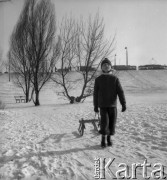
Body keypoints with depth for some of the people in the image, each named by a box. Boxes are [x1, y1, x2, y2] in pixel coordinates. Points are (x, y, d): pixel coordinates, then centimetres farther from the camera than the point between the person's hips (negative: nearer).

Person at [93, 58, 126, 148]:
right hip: (103, 105, -1)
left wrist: (123, 104, -7)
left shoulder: (115, 79, 3)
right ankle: (103, 140, 8)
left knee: (112, 122, 7)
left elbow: (120, 92, 0)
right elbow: (95, 94, 6)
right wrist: (95, 106, 6)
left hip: (112, 105, 2)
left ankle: (109, 138, 26)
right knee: (104, 122, -9)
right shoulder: (98, 79, 3)